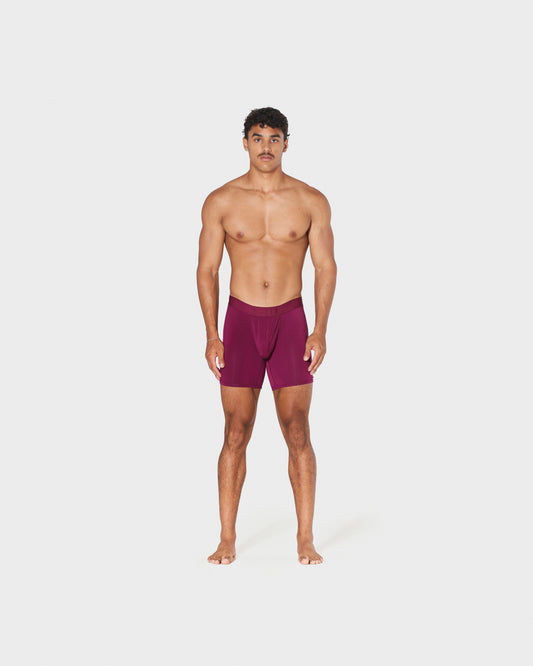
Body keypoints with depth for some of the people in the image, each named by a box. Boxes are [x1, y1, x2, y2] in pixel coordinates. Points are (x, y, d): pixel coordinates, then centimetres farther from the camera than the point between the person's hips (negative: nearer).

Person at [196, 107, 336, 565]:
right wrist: (212, 335, -5)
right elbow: (207, 270, 3)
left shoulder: (311, 201, 0)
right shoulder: (221, 202, 0)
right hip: (240, 322, 0)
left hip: (291, 321, 0)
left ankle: (306, 539, 5)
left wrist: (320, 331, -8)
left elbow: (326, 266, 1)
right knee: (236, 435, 0)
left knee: (298, 432, -2)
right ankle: (227, 540, 8)